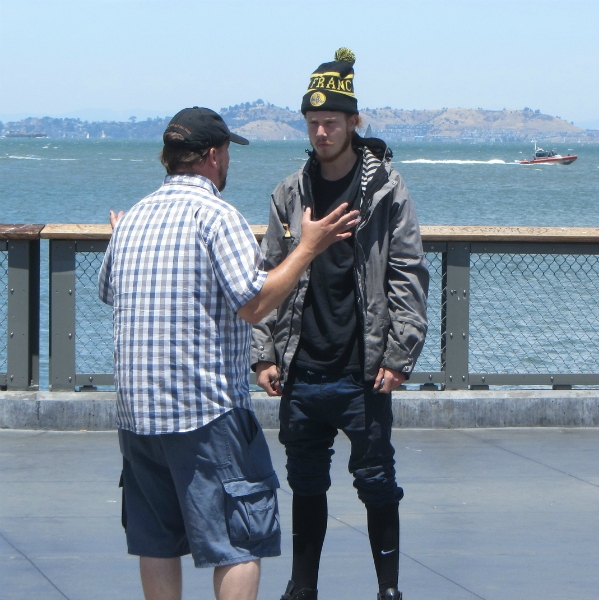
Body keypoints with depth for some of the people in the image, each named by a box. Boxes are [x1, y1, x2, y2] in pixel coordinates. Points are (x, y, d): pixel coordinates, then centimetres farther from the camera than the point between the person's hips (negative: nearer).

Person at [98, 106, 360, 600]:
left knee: (157, 541, 12)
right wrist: (308, 248, -8)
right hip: (206, 410, -7)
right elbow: (254, 304, -17)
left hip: (136, 408, 7)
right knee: (239, 540, -3)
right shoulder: (215, 214, -10)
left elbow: (109, 292, 26)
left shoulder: (134, 217, 11)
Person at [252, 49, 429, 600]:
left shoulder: (385, 191, -3)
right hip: (302, 374, 4)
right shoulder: (291, 194, 8)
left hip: (363, 374, -4)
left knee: (377, 482, 2)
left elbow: (409, 278, -5)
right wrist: (265, 354, 3)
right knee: (306, 484, 12)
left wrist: (398, 357, -11)